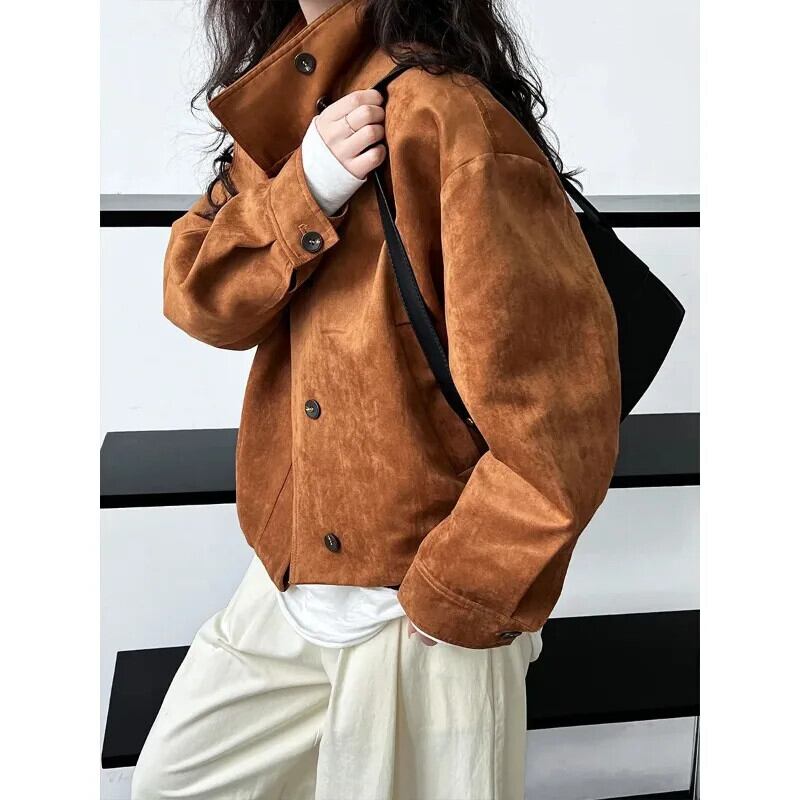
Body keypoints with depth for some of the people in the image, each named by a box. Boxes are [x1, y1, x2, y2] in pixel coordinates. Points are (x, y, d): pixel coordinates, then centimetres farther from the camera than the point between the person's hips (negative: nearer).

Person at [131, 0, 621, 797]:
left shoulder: (448, 118, -22)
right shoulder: (290, 95, 4)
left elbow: (559, 419, -24)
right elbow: (196, 294, -4)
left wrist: (450, 597, -17)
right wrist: (304, 188, -21)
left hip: (419, 615, -8)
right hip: (290, 576, 8)